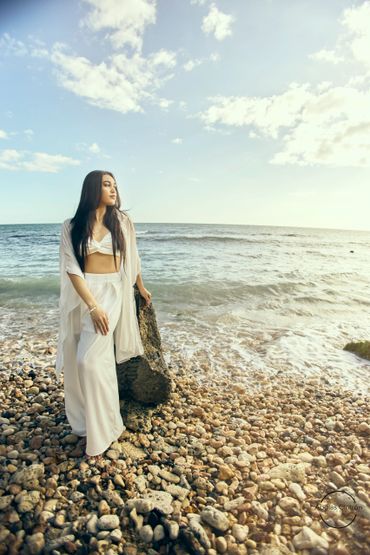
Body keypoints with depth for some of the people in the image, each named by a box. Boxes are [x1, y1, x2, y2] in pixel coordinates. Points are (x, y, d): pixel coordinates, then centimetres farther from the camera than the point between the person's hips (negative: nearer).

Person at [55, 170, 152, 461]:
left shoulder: (122, 221, 3)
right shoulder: (72, 226, 0)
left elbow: (133, 259, 15)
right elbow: (71, 268, -8)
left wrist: (141, 288, 24)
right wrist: (92, 306, -18)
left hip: (111, 291, -2)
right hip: (81, 294, 2)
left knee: (91, 359, -11)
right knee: (74, 360, 10)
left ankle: (102, 431, 7)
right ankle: (83, 419, 36)